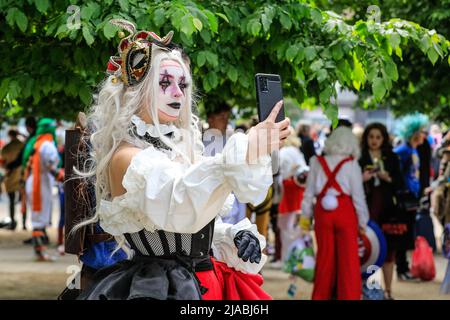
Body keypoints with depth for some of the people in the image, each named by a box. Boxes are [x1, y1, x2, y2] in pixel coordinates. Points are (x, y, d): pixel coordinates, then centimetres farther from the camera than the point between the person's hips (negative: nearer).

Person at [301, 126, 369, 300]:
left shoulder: (317, 162, 2)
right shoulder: (351, 165, -5)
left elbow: (309, 192, 5)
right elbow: (358, 195, -4)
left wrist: (305, 215, 14)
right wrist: (362, 221, 3)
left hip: (323, 213, 3)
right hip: (345, 212, -3)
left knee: (324, 256, 13)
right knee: (348, 259, 4)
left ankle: (321, 295, 20)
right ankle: (349, 295, 5)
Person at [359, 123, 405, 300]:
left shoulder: (392, 158, 10)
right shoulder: (358, 158, 1)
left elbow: (400, 184, 9)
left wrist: (388, 178, -9)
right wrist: (362, 179, -18)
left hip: (387, 208, 3)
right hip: (366, 208, -3)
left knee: (389, 250, 5)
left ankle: (388, 291, 14)